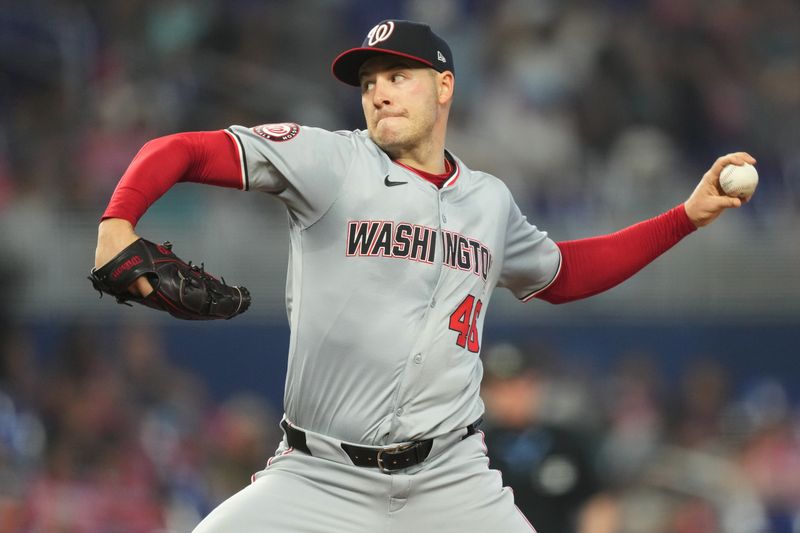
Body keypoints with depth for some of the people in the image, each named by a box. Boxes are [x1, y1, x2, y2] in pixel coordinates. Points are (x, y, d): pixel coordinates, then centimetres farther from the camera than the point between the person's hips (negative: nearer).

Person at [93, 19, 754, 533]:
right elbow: (183, 152, -9)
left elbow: (561, 273, 32)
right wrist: (117, 223, -29)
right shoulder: (329, 162, -2)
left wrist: (687, 216, 26)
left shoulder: (490, 201, 13)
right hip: (321, 477, -3)